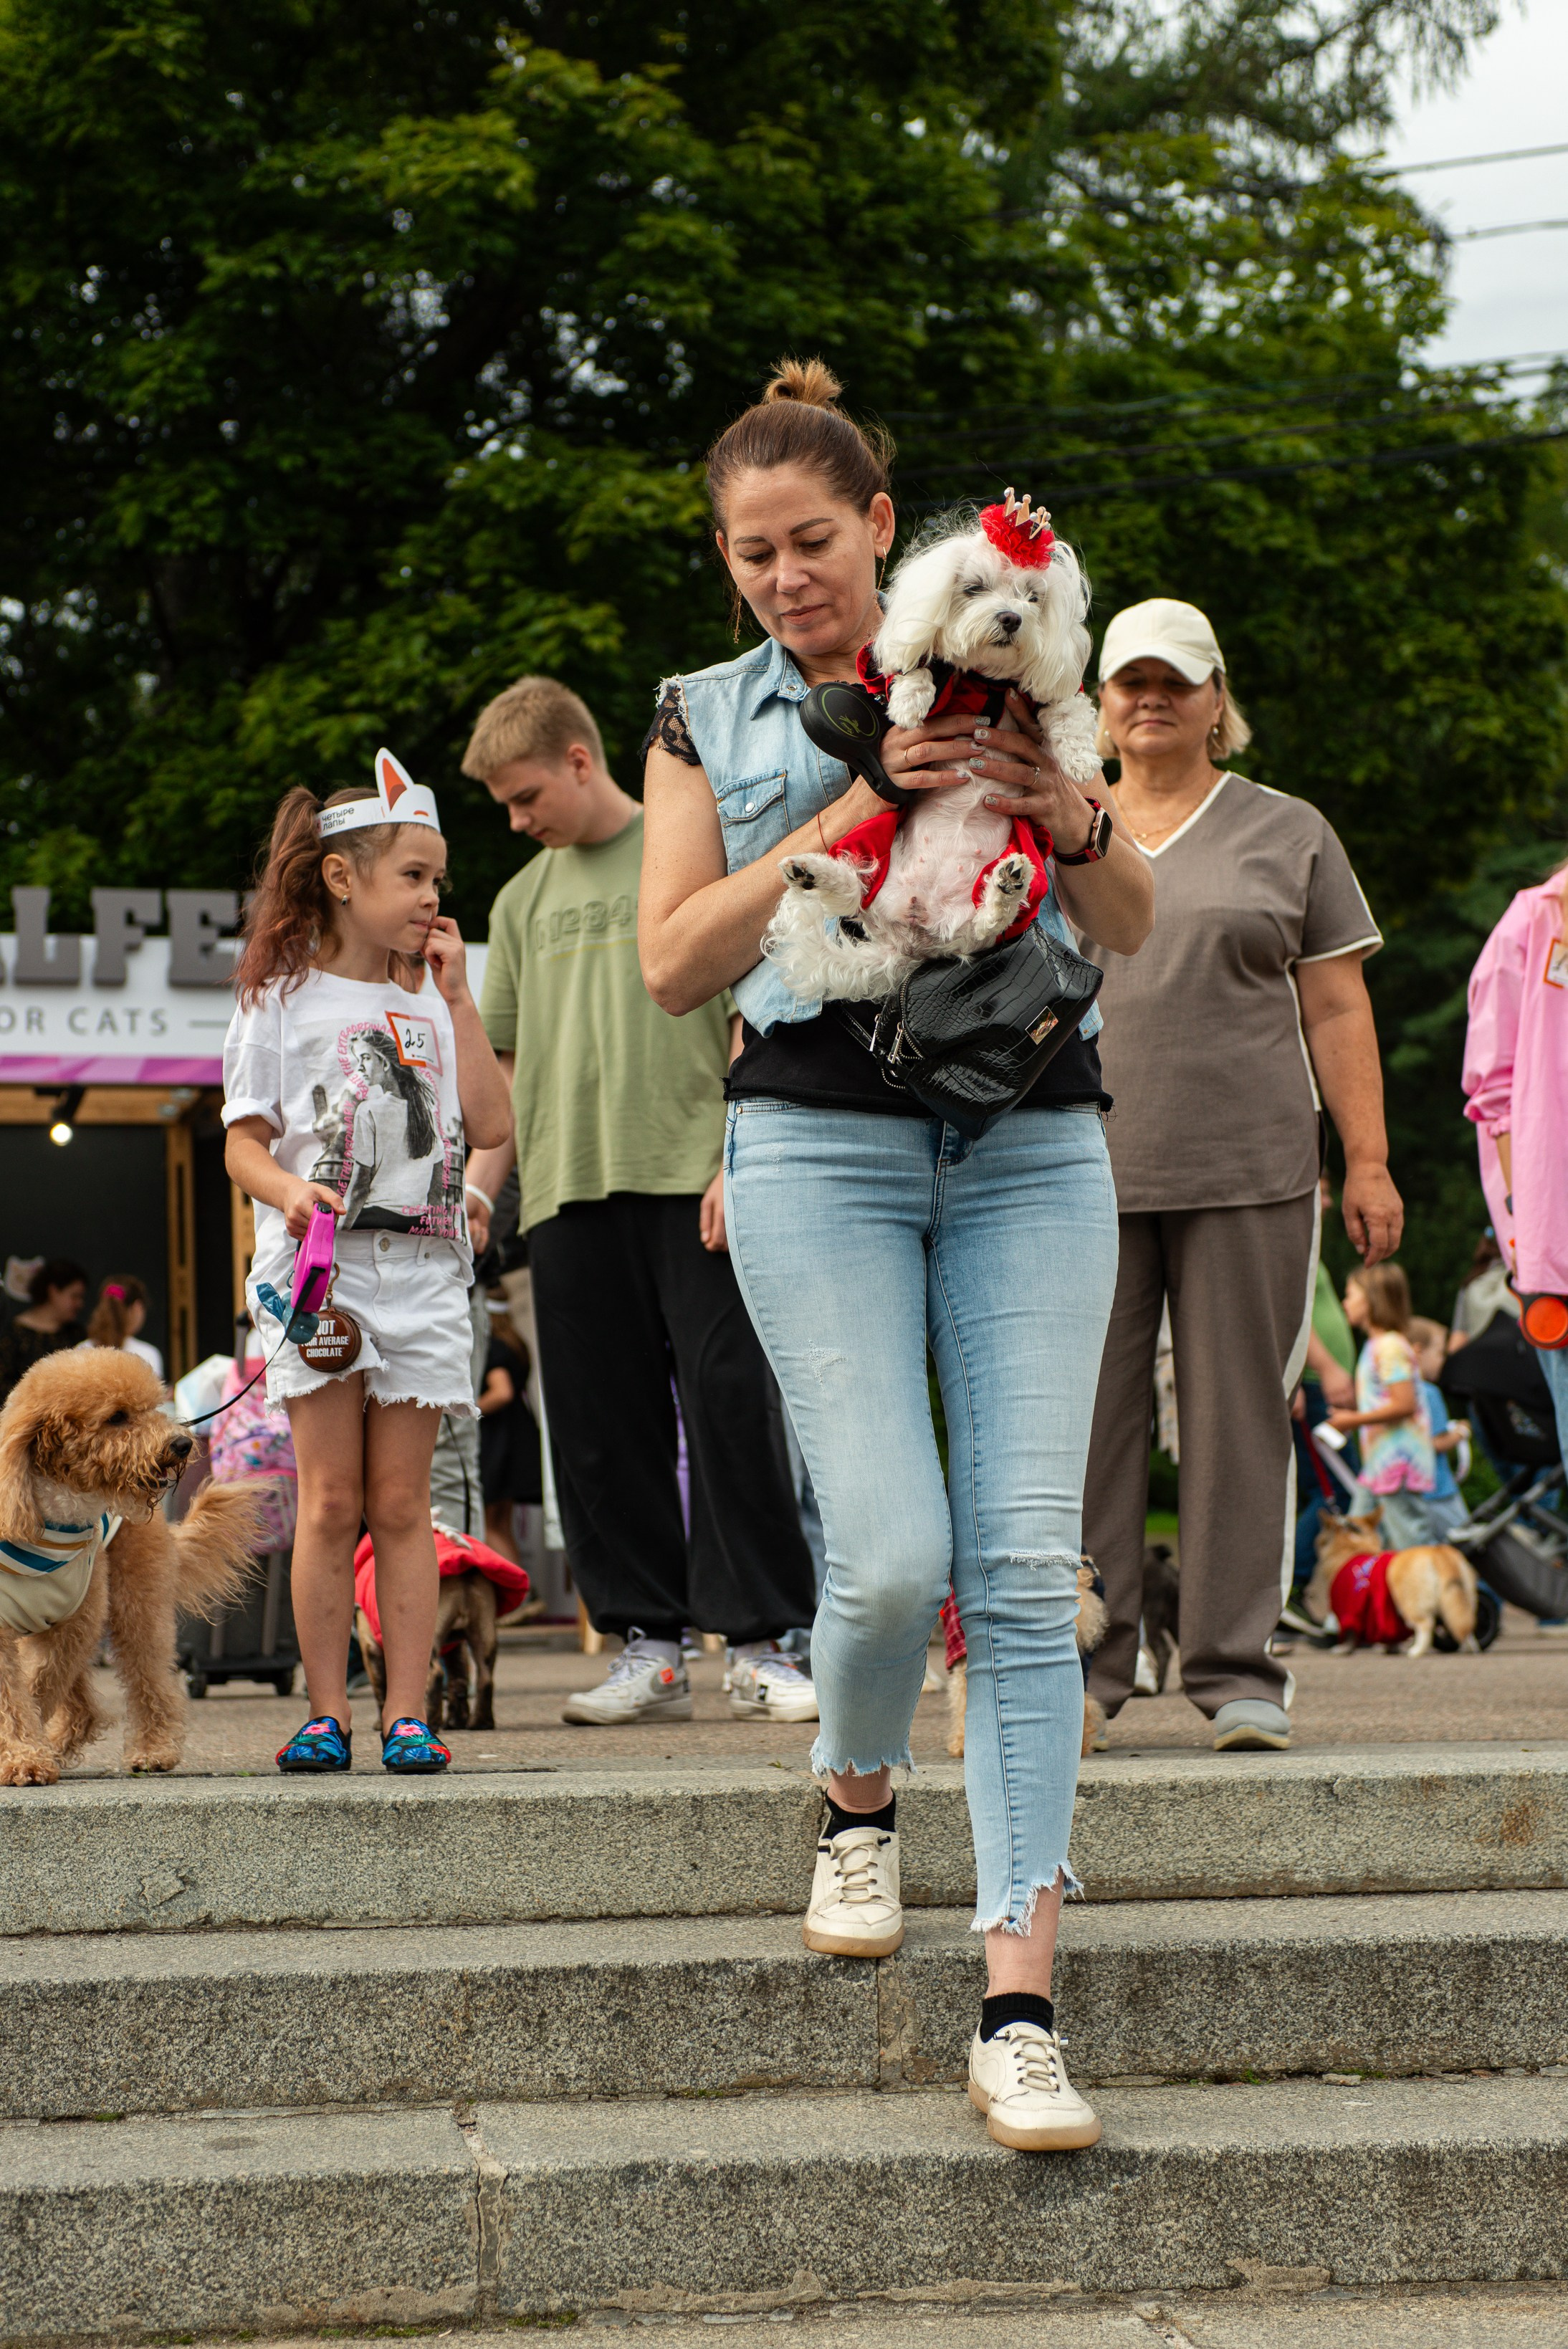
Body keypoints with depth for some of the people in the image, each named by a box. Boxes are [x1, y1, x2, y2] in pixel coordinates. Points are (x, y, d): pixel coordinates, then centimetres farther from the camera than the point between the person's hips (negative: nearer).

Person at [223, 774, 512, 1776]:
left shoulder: (431, 999, 14)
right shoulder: (283, 998, 5)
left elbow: (491, 1123, 3)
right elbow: (244, 1142, 3)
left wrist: (455, 994, 4)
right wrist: (291, 1191, -18)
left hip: (423, 1271, 2)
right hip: (319, 1268, -2)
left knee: (401, 1503, 1)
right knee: (332, 1501, -4)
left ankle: (407, 1712, 2)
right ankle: (328, 1712, 2)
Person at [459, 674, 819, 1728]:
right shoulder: (524, 900, 18)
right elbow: (507, 1065, 20)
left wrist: (736, 1161, -10)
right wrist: (477, 1188, 9)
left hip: (692, 1176, -5)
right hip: (571, 1189, 5)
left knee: (731, 1403, -8)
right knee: (600, 1423, 3)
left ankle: (761, 1644, -2)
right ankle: (650, 1647, 9)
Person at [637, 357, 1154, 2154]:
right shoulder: (709, 720, 12)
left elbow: (1134, 926, 13)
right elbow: (674, 964, -1)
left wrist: (1069, 819, -9)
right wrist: (853, 817, -11)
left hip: (1030, 1143, 1)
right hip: (824, 1141, -1)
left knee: (1026, 1565, -9)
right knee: (892, 1553, -14)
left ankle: (1019, 2007, -10)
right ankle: (855, 1803, 21)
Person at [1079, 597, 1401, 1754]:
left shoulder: (1289, 834, 11)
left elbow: (1337, 1010, 7)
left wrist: (1369, 1161, 0)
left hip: (1246, 1174, -1)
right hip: (1082, 1172, 1)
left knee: (1240, 1419, -2)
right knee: (1084, 1420, -2)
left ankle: (1239, 1669, 3)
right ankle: (1083, 1666, 4)